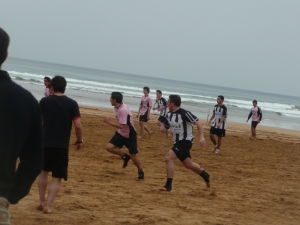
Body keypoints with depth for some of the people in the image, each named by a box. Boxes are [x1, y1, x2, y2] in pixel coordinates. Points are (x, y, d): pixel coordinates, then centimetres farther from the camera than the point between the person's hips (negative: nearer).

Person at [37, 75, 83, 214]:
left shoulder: (44, 101, 1)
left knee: (43, 171, 24)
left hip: (45, 143, 2)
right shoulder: (72, 104, -4)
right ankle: (48, 205, -5)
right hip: (62, 146, -2)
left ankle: (42, 202, 25)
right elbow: (78, 126, -10)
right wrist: (79, 141, 6)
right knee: (57, 178, 6)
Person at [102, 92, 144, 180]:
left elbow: (121, 126, -32)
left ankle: (140, 172, 23)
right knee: (109, 147, -9)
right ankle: (125, 156, 14)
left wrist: (108, 122, -29)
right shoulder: (117, 107, -2)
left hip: (130, 135, -8)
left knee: (133, 156, -2)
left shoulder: (123, 110, -30)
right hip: (121, 133, 8)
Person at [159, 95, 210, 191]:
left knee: (169, 157, -23)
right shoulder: (169, 114, 5)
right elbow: (163, 129, 14)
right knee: (188, 164, 19)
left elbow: (198, 123, -17)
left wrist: (201, 137, -25)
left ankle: (168, 185, -19)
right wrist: (163, 126, -10)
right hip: (177, 142, 9)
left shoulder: (184, 113, -19)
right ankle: (205, 175, 43)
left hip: (185, 141, -9)